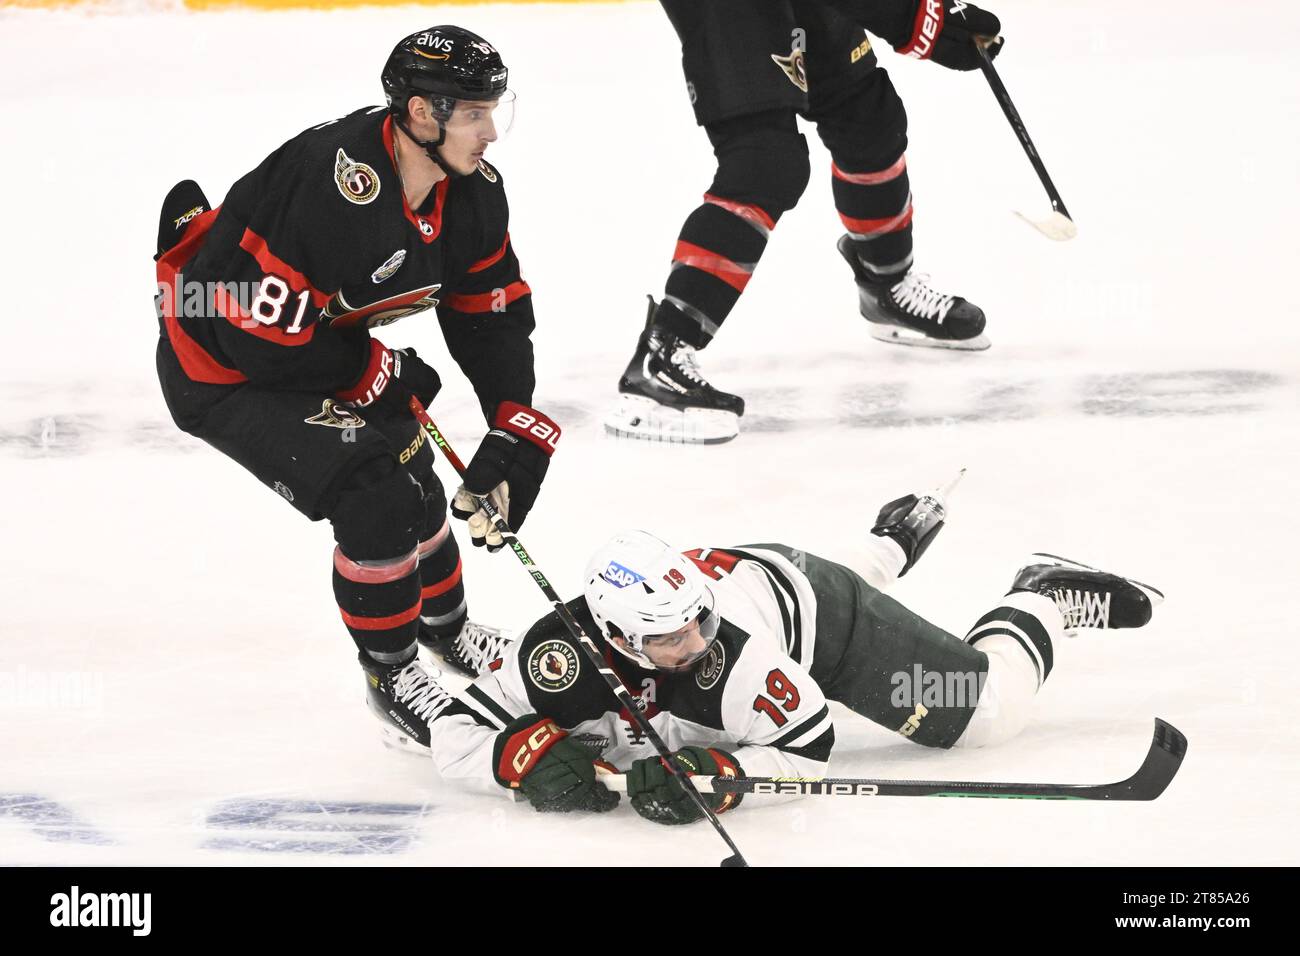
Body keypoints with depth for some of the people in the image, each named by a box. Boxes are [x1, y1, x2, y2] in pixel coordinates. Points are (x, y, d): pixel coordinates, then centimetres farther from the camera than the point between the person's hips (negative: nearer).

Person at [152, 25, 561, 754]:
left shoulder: (472, 190, -10)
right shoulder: (333, 186, -37)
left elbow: (493, 314, 2)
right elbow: (258, 329, -34)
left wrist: (517, 435, -8)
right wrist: (377, 374, -19)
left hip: (322, 341, 9)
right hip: (223, 366, -9)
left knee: (411, 478, 17)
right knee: (376, 501, -18)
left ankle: (446, 625, 45)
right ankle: (391, 673, 4)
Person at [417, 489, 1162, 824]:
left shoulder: (732, 658, -45)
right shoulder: (561, 653, -37)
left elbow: (811, 751, -38)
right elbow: (453, 730, -30)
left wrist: (711, 772, -50)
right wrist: (535, 758, -46)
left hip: (810, 597, -5)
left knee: (988, 713, -7)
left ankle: (1046, 603, 20)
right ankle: (890, 547, 67)